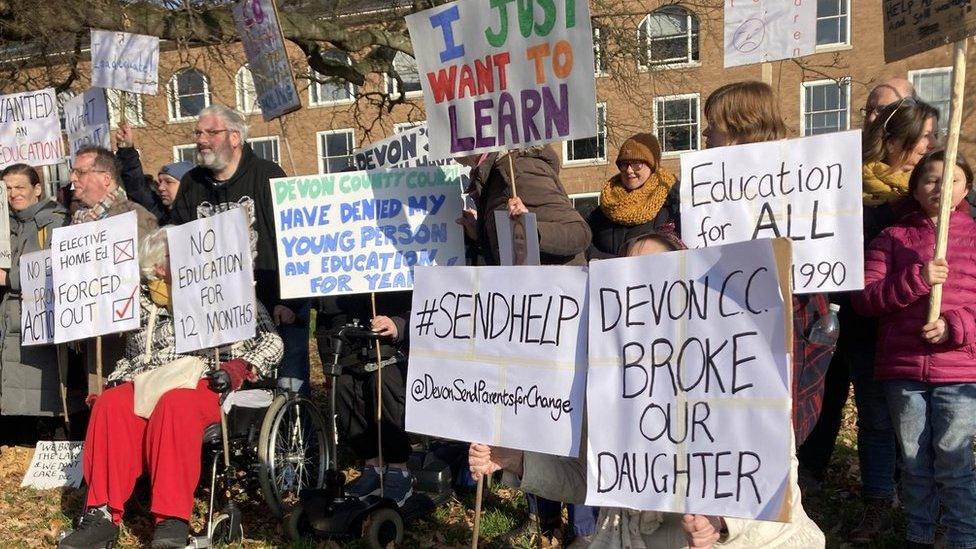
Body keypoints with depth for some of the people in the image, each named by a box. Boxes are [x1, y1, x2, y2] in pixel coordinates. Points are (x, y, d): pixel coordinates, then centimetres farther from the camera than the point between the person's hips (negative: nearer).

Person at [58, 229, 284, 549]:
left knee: (175, 405, -37)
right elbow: (129, 359, 26)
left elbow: (272, 341, 4)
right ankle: (103, 514, -28)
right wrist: (116, 383, 4)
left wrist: (242, 368, -12)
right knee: (111, 406, -29)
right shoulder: (141, 305, 23)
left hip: (203, 383, -4)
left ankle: (173, 518, -37)